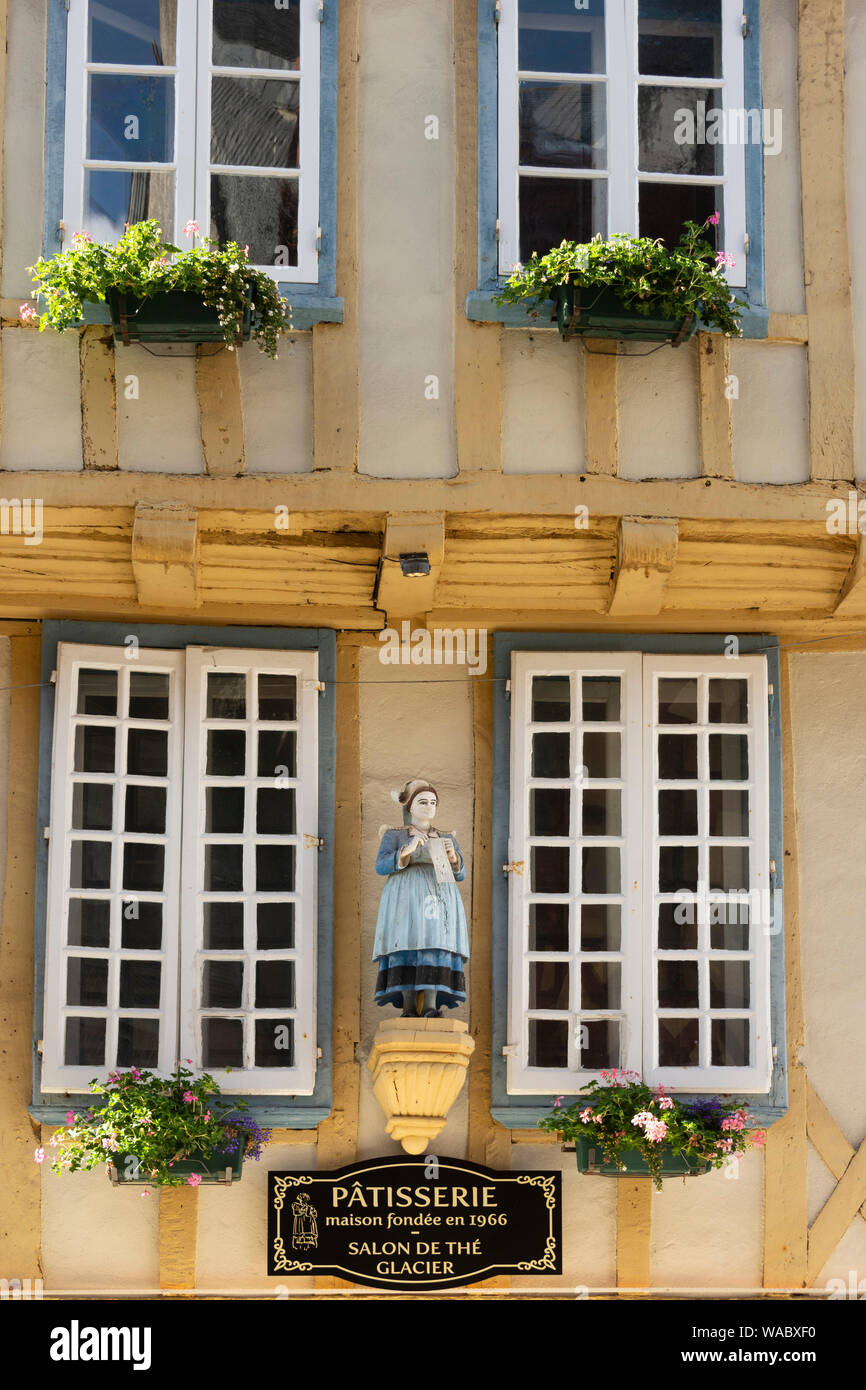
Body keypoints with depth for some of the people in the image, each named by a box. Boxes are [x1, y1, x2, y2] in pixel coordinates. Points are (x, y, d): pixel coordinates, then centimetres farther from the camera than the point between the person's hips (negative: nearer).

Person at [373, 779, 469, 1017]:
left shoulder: (447, 839, 22)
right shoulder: (393, 836, 13)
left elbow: (460, 875, 12)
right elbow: (381, 866, -2)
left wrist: (452, 855, -8)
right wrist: (408, 850, -16)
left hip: (439, 897, 2)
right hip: (405, 897, -2)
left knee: (435, 944, -16)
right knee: (406, 945, -16)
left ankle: (430, 1007, -25)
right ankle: (408, 1007, -19)